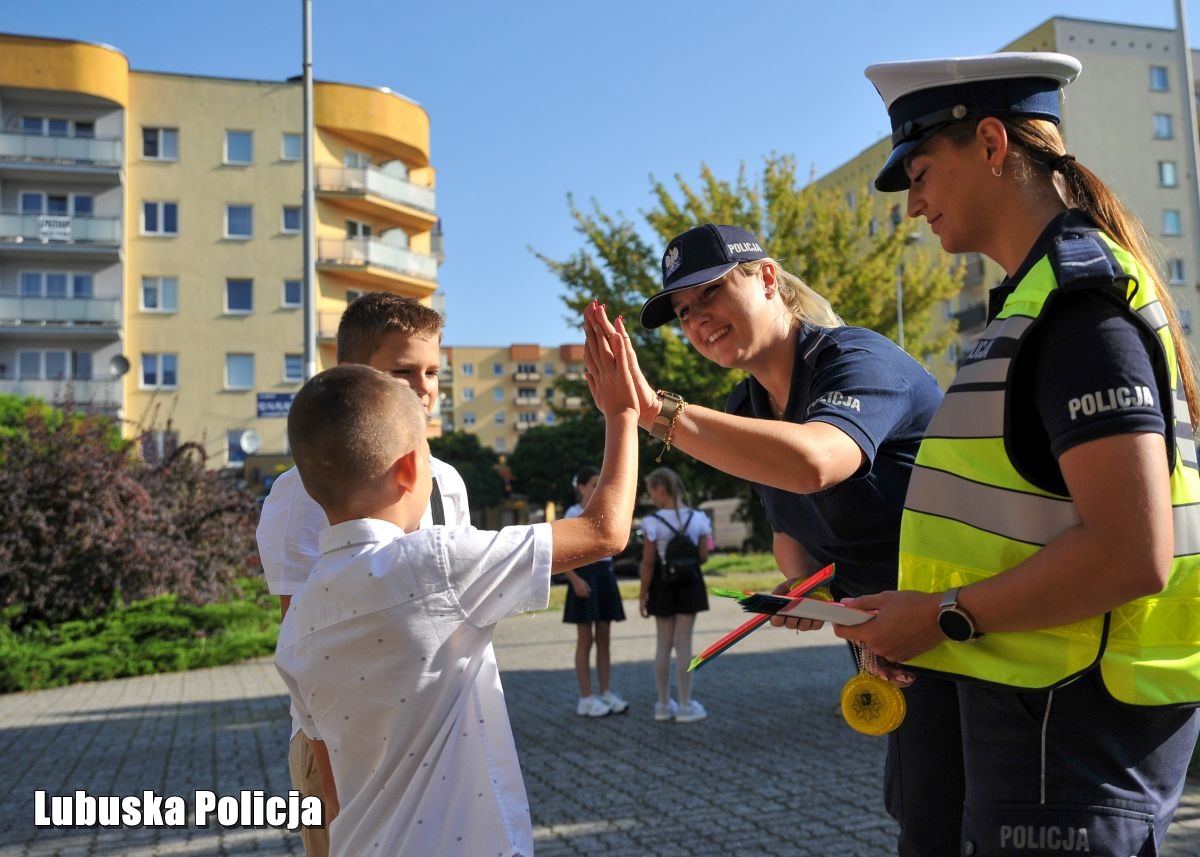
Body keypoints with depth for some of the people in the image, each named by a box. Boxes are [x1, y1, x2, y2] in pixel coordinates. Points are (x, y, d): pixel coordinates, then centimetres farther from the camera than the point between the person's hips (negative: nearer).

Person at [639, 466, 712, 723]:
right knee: (683, 644, 6)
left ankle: (664, 705, 19)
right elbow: (703, 557, -4)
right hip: (689, 584, 1)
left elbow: (648, 562, -12)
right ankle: (685, 706, 9)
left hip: (662, 586, -1)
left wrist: (643, 595, -4)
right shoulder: (698, 518, -5)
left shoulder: (652, 522, -13)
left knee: (663, 644, 11)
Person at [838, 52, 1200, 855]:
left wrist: (947, 616, -15)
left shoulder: (1076, 299, -17)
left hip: (1072, 717, -9)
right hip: (1055, 698, 9)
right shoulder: (1047, 294, 13)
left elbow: (1130, 553, -25)